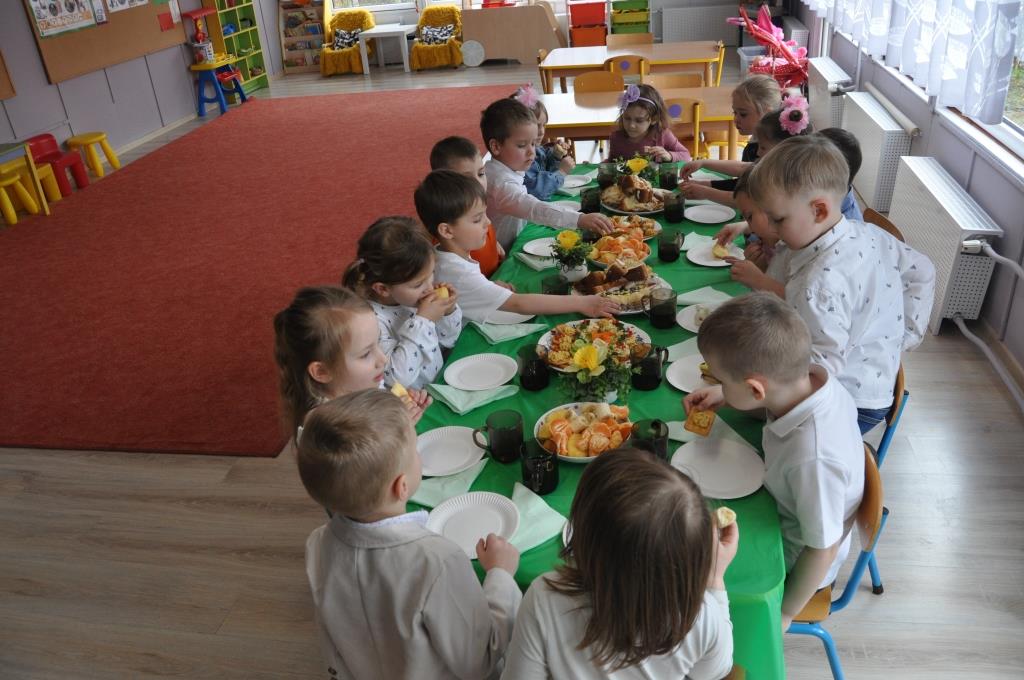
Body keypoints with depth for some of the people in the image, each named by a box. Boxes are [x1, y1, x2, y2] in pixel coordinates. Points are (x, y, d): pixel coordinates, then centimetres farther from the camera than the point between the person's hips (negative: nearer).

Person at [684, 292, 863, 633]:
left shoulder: (813, 458, -44)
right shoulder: (812, 377, -23)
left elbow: (823, 550, -28)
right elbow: (775, 397, 5)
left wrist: (785, 613, -13)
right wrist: (726, 395, -11)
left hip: (796, 558, -7)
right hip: (788, 515, 7)